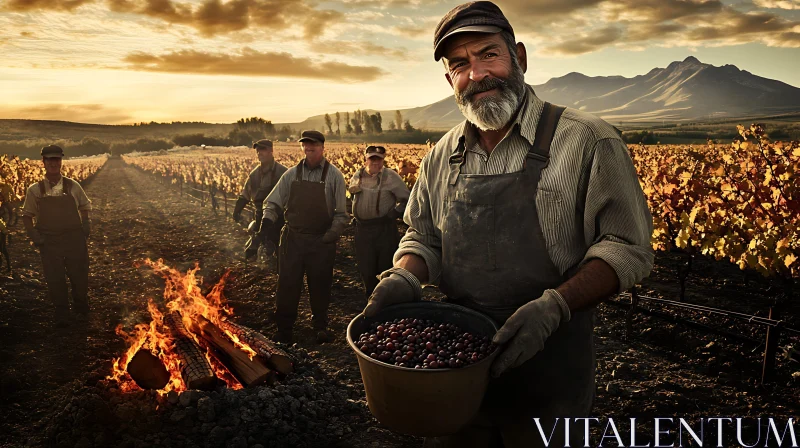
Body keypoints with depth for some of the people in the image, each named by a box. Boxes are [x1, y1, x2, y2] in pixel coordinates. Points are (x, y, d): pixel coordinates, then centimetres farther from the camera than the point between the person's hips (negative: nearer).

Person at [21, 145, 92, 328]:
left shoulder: (73, 186, -1)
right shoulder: (35, 190, 0)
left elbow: (85, 207, 15)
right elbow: (27, 215, 10)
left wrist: (86, 224, 0)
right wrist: (32, 234, -3)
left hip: (75, 239, 0)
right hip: (49, 242, 0)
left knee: (80, 277, 9)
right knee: (54, 280, 4)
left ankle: (81, 310, 32)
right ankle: (61, 316, 20)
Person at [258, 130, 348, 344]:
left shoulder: (334, 175, -2)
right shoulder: (292, 174, 4)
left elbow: (341, 213, -2)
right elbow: (273, 202, 8)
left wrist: (333, 233, -17)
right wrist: (267, 220, -11)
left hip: (321, 241, -2)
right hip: (293, 238, 2)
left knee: (320, 286, 11)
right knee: (287, 284, 5)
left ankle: (321, 326, 31)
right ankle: (284, 329, 20)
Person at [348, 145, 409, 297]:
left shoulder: (390, 176, -6)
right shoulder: (358, 176, 8)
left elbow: (406, 199, -4)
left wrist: (395, 213, -13)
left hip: (385, 229, -4)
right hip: (363, 229, 4)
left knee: (385, 266, 3)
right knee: (366, 267, 11)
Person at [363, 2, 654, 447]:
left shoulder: (588, 141, -12)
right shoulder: (442, 156, 4)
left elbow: (627, 246, -13)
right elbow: (422, 235, 12)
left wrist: (554, 306, -27)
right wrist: (405, 277, -10)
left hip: (550, 365, -4)